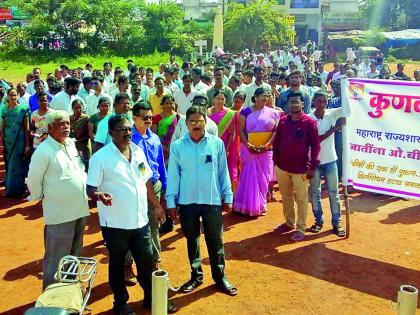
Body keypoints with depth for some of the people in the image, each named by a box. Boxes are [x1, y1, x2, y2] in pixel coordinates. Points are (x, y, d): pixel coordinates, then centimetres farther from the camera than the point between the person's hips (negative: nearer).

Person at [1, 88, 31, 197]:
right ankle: (10, 188, 25)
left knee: (17, 165, 1)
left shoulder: (23, 109, -5)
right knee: (9, 165, 11)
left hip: (19, 141, -4)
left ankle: (16, 189, 13)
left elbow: (27, 128, -7)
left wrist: (28, 145, -10)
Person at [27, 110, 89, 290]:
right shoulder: (43, 151, -17)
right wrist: (42, 198, -2)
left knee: (75, 255, 20)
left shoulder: (71, 144, 5)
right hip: (59, 213, -7)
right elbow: (33, 181, -13)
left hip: (80, 209, 7)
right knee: (56, 259, 4)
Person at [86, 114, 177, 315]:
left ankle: (151, 298, 34)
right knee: (117, 265, 12)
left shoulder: (138, 151, 6)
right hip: (115, 223, -5)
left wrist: (157, 205, 16)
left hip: (140, 221, 5)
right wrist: (99, 195, -34)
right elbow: (90, 188, -13)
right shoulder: (101, 157, -12)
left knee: (147, 262, 14)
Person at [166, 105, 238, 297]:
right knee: (192, 240, 15)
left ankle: (220, 277, 25)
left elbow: (223, 172, 3)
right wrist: (171, 202, -1)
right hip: (187, 202, 1)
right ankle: (196, 275, 31)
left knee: (215, 240, 9)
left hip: (212, 201, 0)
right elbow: (173, 175, -1)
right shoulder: (177, 146, -4)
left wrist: (227, 197, 5)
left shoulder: (217, 144, -3)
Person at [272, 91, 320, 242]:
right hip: (282, 167, 5)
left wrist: (312, 167, -11)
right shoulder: (282, 121, 3)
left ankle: (301, 229, 16)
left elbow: (315, 145, -9)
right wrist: (275, 161, 8)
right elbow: (276, 142, 10)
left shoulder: (309, 122, -9)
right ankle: (289, 223, 34)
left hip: (300, 169, -5)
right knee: (286, 197, 18)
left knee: (301, 199, 6)